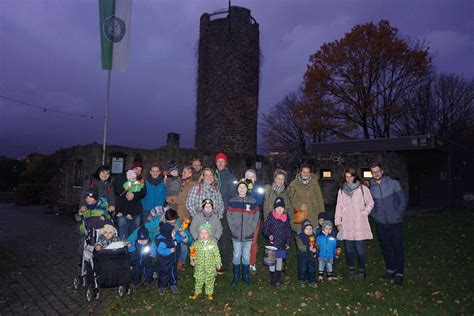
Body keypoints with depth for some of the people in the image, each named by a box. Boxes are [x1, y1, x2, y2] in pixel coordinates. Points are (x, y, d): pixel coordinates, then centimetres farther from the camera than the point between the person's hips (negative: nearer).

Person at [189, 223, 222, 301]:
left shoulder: (213, 243, -8)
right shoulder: (197, 243, -4)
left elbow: (217, 254, -2)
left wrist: (218, 263, 0)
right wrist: (192, 260, -2)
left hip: (210, 267, -1)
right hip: (199, 266, 1)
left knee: (210, 280, 10)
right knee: (199, 280, 10)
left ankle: (209, 293, 28)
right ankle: (197, 292, 29)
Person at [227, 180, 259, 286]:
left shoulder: (252, 201, 3)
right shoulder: (232, 201, 2)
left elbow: (256, 216, 2)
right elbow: (229, 216, 0)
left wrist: (251, 228, -6)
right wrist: (233, 229, -7)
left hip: (248, 234, 1)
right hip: (236, 234, 0)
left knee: (246, 256, 10)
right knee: (237, 255, 5)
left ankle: (245, 276, 25)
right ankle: (236, 276, 20)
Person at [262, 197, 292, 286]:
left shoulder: (286, 218, 0)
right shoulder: (271, 217, -10)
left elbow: (289, 231, 7)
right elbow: (265, 228, -4)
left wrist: (288, 242, 6)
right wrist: (268, 235, -21)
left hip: (282, 244, 3)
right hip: (272, 243, -3)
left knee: (280, 259, 14)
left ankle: (278, 278, 30)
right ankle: (272, 279, 21)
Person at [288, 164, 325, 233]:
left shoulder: (314, 183, 6)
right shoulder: (293, 184, 2)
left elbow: (319, 199, 8)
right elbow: (289, 199, 1)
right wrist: (299, 205, -13)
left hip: (313, 217, 1)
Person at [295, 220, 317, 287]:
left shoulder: (313, 236, 4)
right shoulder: (299, 237, -12)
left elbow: (316, 245, 7)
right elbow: (300, 247, -20)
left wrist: (315, 249, -15)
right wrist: (309, 248, -30)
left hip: (311, 256, 4)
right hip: (303, 256, -4)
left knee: (312, 269, 11)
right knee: (303, 269, 6)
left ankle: (312, 281, 26)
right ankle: (302, 281, 24)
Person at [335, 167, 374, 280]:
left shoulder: (363, 188, 1)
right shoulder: (341, 190, 10)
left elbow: (370, 203, 7)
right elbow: (339, 206, 11)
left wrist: (365, 213, -8)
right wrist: (338, 221, 7)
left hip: (360, 224, -3)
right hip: (346, 224, 3)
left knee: (360, 249, -3)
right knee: (349, 249, 8)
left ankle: (361, 271, 15)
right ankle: (351, 270, 23)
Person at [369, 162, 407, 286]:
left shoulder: (393, 183, -5)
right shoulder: (370, 187, 2)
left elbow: (403, 200, -2)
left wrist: (398, 215, -7)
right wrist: (374, 215, 4)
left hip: (395, 222, -3)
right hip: (380, 224, 3)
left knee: (398, 248, -2)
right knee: (385, 248, 12)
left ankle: (399, 274, 6)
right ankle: (390, 269, 27)